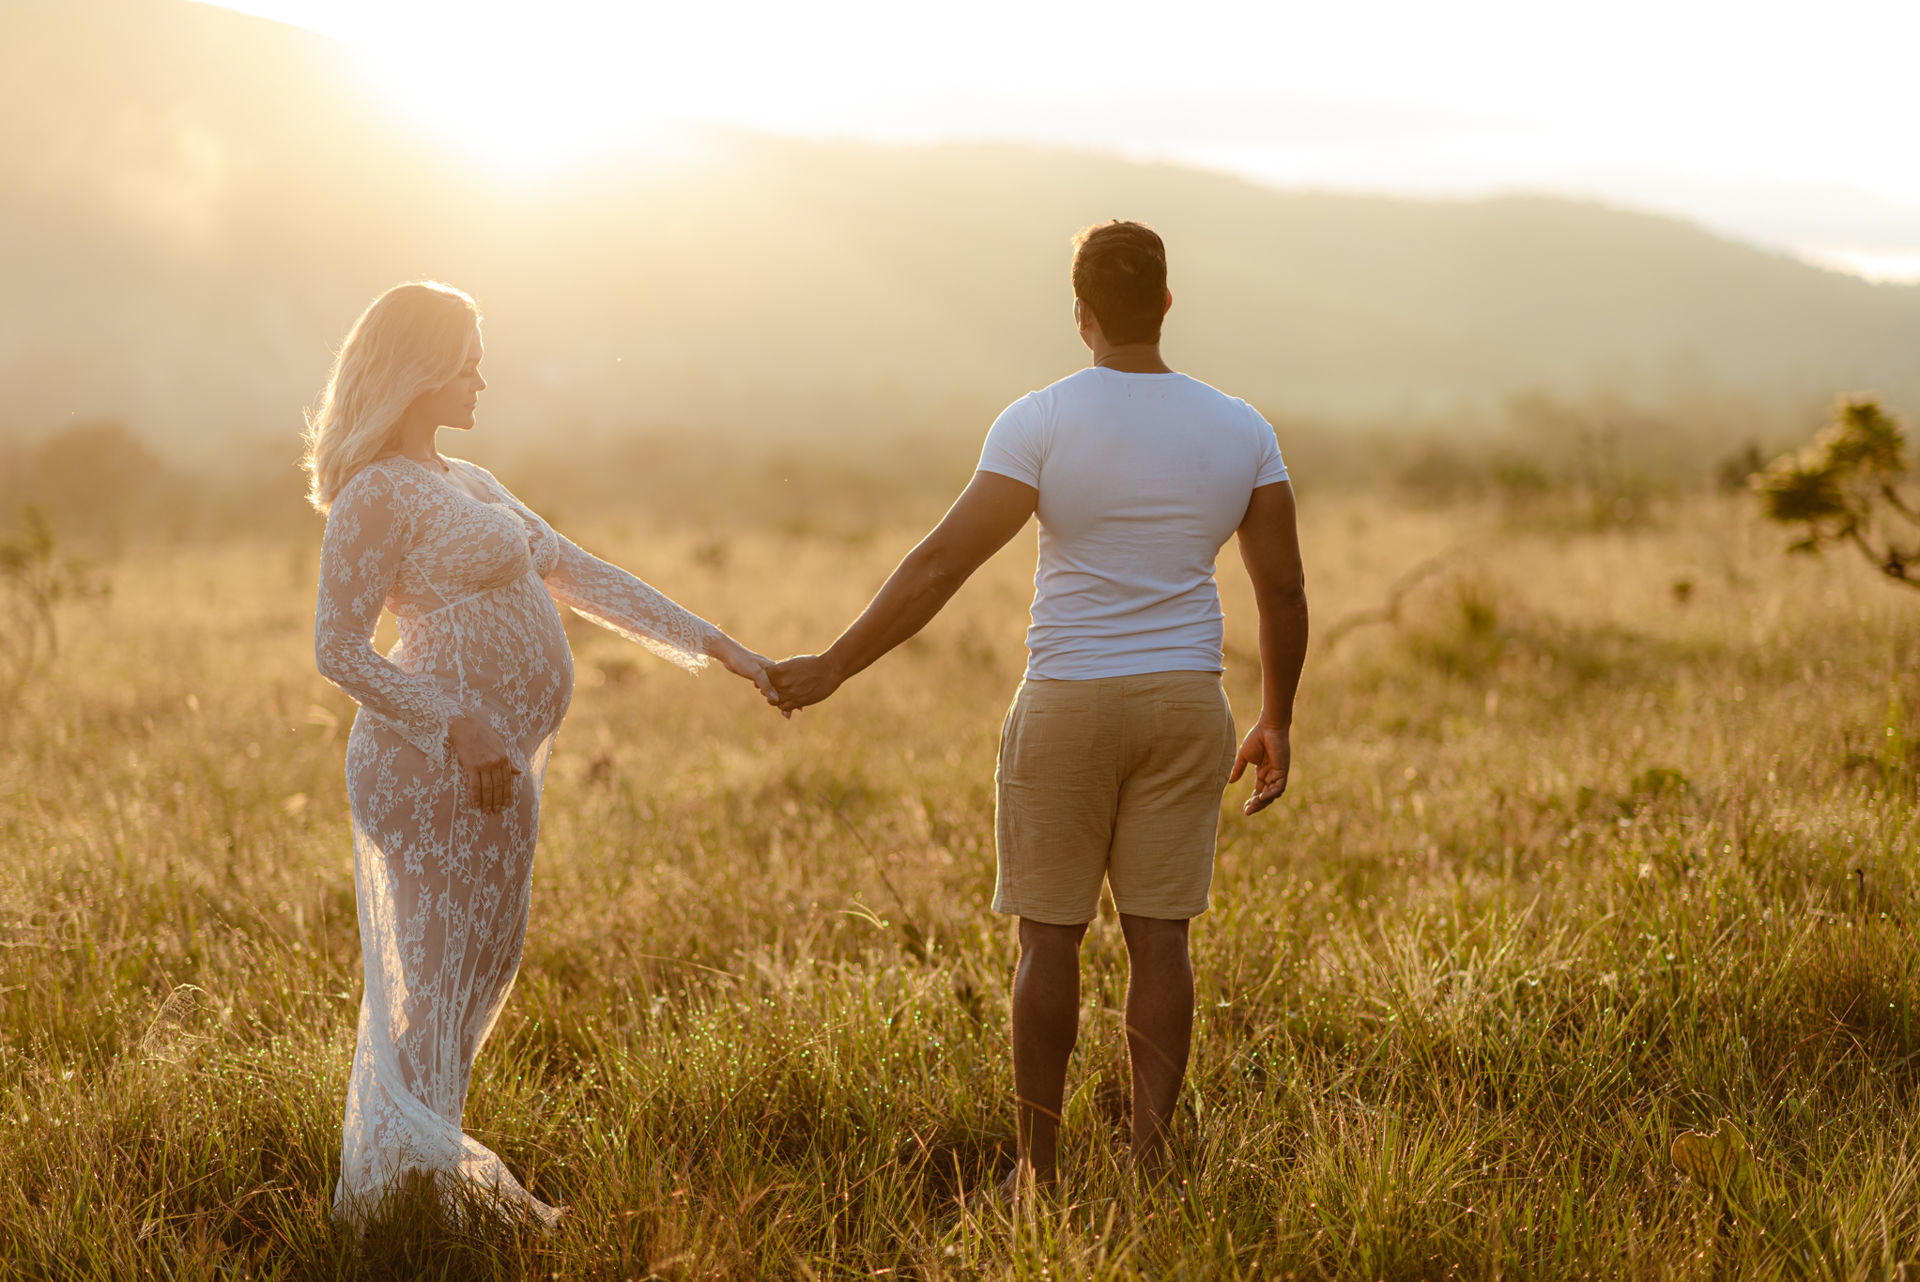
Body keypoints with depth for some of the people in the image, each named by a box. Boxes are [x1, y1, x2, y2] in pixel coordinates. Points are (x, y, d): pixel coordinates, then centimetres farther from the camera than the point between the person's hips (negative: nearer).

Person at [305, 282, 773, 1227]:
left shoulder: (464, 484, 18)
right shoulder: (377, 495, -10)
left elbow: (576, 575, 18)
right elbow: (338, 650, -14)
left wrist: (713, 645, 13)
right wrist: (460, 732, -21)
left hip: (496, 766, 10)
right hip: (434, 770, -10)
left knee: (482, 964, 15)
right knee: (436, 974, -4)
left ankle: (432, 1165, 26)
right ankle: (396, 1196, 5)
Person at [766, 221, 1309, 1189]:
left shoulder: (1041, 424, -11)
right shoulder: (1240, 431, 1)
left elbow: (941, 563, -16)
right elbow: (1282, 589, 3)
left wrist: (833, 668, -11)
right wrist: (1276, 722, 14)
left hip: (1068, 707, -3)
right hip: (1184, 704, 3)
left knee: (1050, 935, 6)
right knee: (1158, 933, 6)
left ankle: (1037, 1167, 12)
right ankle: (1150, 1160, 5)